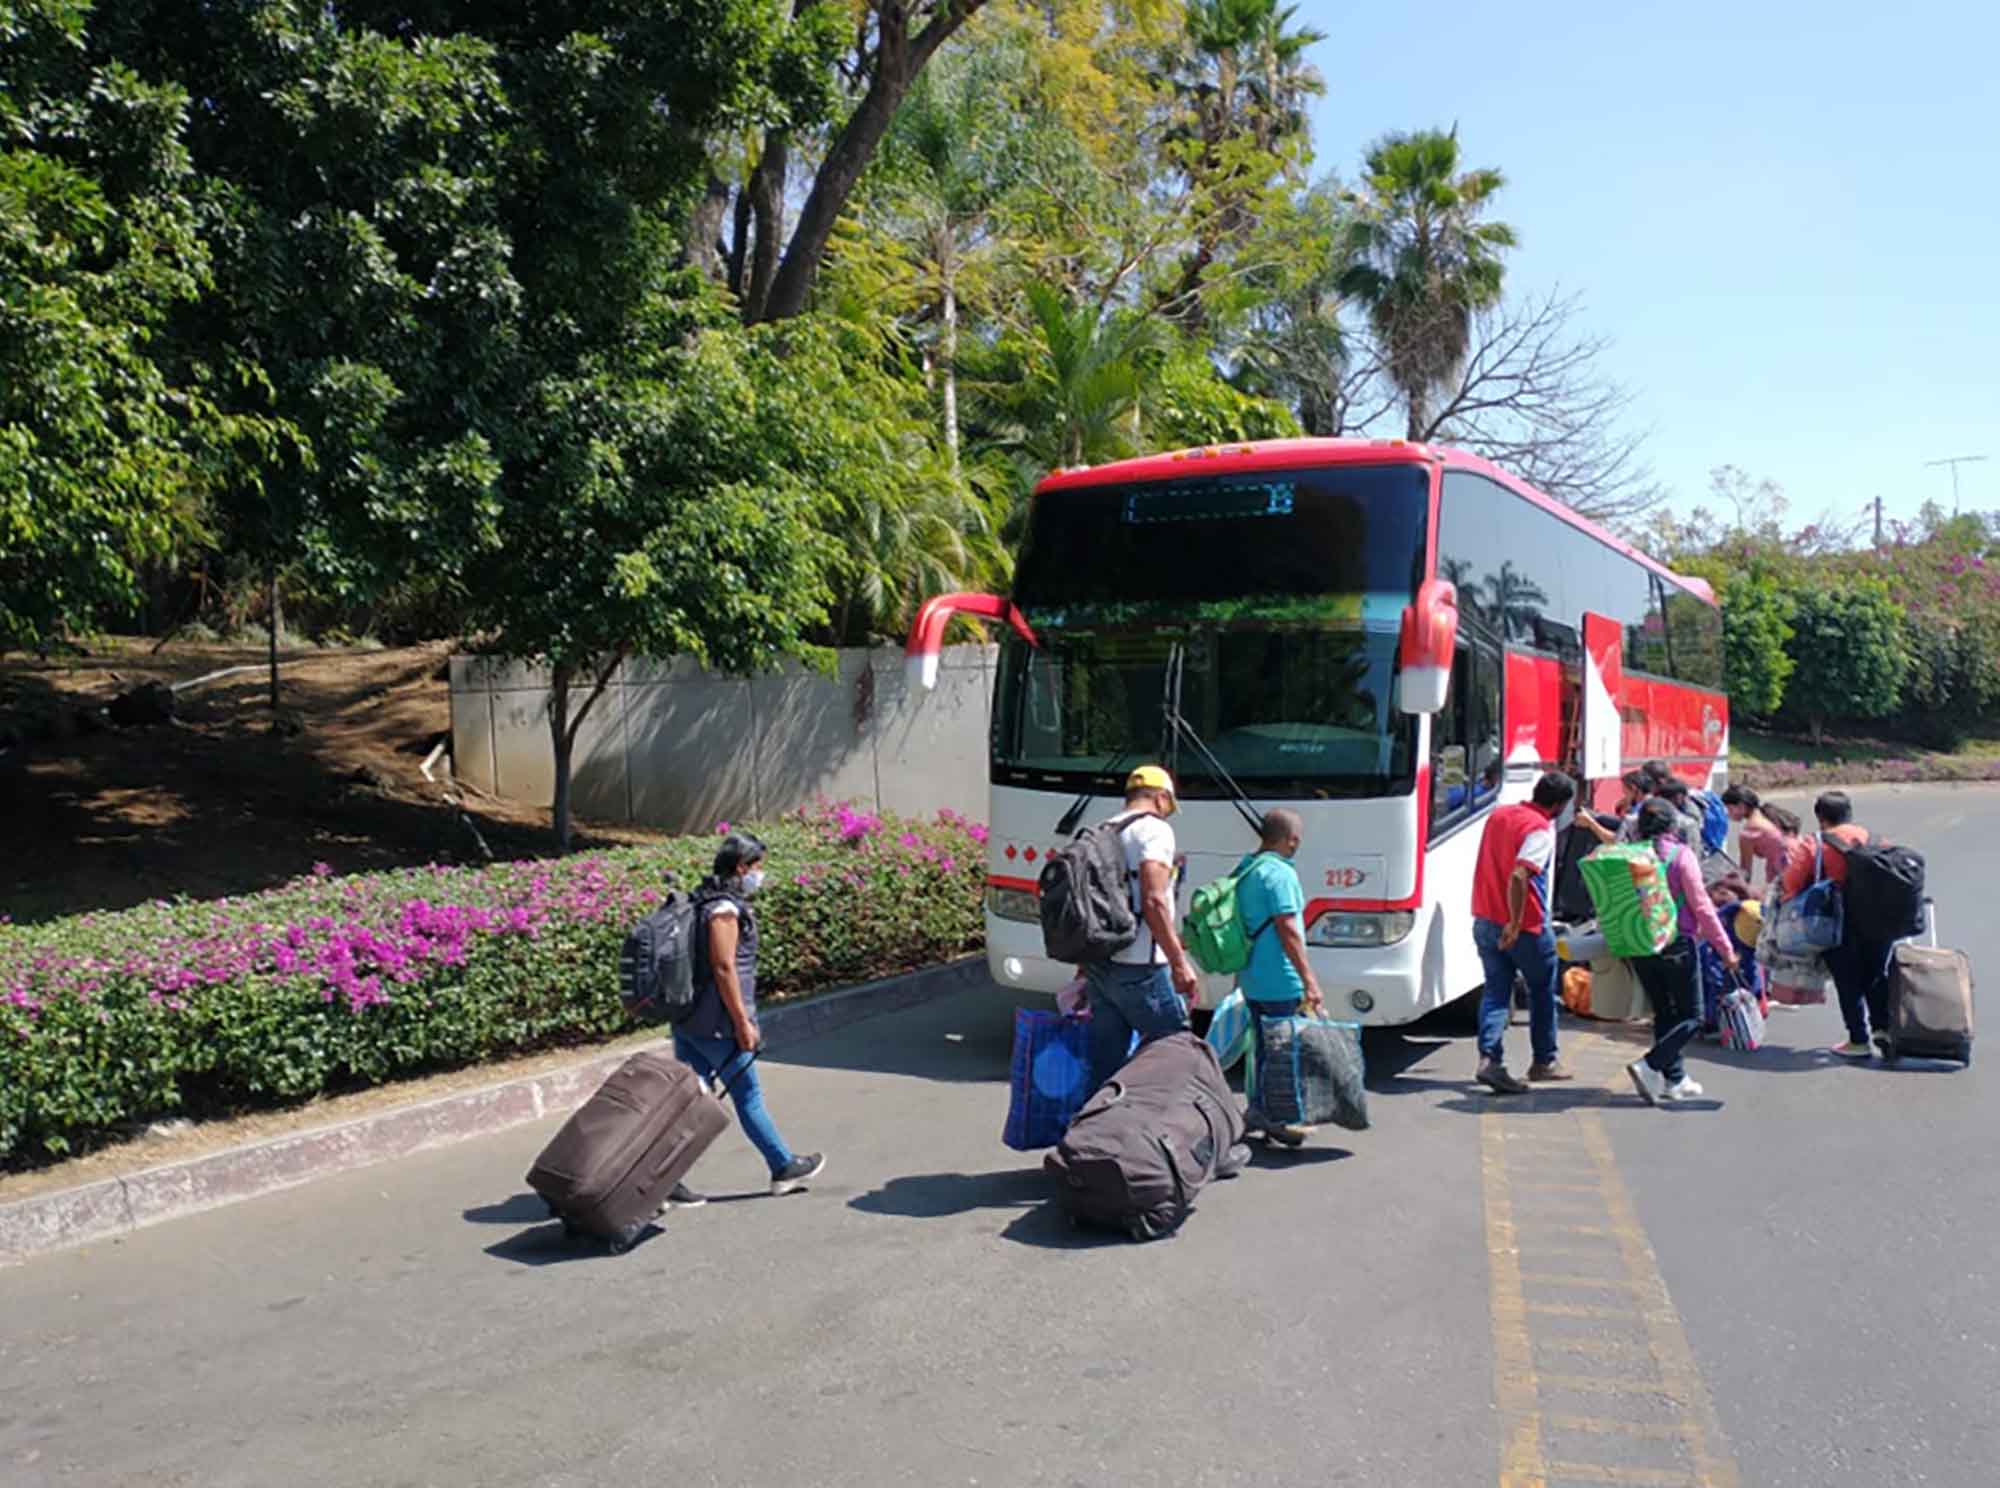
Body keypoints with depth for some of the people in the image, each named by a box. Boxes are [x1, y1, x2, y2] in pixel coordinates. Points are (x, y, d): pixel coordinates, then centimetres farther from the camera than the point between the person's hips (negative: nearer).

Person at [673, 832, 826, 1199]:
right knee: (748, 1097, 5)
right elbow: (724, 968, -21)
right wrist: (743, 1023, -17)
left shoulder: (701, 903, 14)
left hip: (687, 1019, 9)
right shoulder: (725, 910, -17)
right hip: (717, 1024, -9)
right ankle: (784, 1168, 20)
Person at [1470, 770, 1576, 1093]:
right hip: (1525, 927, -6)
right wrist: (1515, 924, -25)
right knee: (1542, 990, 14)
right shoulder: (1541, 830, -17)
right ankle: (1544, 1061, 24)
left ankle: (1488, 1059, -10)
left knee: (1496, 991, 6)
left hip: (1485, 921, 6)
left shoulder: (1499, 815, 9)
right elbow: (1519, 876, -28)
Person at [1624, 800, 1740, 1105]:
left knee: (1664, 1014, 17)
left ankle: (1675, 1080, 20)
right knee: (1691, 1018, 4)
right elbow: (1701, 905, -10)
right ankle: (1649, 1066, -13)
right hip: (1675, 945, -5)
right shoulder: (1681, 854, -10)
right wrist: (1726, 948, -3)